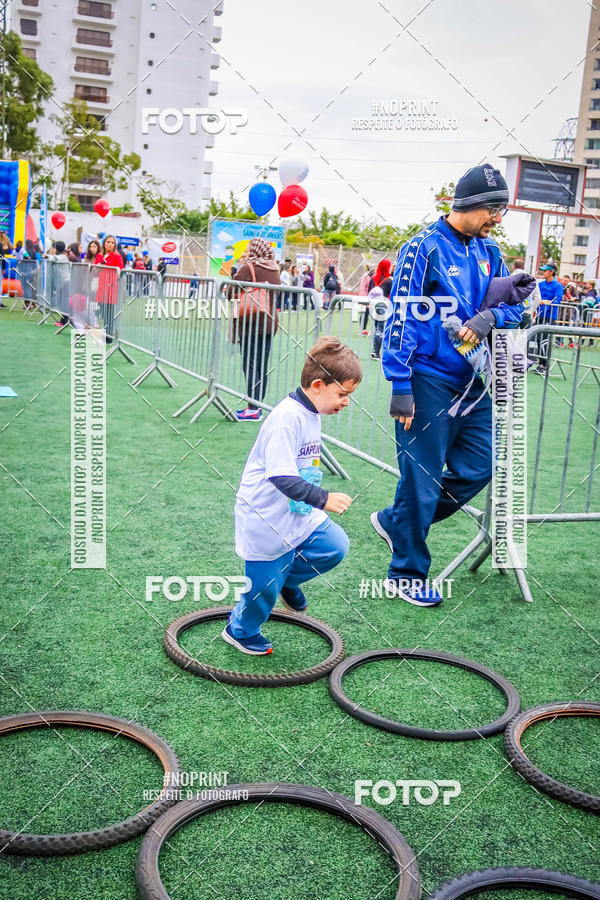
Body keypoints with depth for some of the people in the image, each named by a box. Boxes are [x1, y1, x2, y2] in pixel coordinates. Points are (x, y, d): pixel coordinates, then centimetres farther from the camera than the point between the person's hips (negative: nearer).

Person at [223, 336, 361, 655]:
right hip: (267, 520, -8)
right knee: (265, 586, 7)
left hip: (298, 512, 9)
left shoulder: (310, 413, 4)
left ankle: (288, 577, 23)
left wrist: (317, 503, 27)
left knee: (335, 545, -1)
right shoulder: (287, 418, -27)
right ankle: (240, 630, 35)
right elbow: (282, 477, -34)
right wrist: (324, 499, -40)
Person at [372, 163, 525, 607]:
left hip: (471, 381, 8)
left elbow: (514, 302, 14)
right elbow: (401, 318, -12)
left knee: (478, 468, 9)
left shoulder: (488, 251, 12)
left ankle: (396, 522, 27)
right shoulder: (424, 248, -9)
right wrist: (400, 386, -17)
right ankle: (407, 575, 15)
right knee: (422, 477, -1)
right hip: (428, 382, -7)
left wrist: (490, 316, -11)